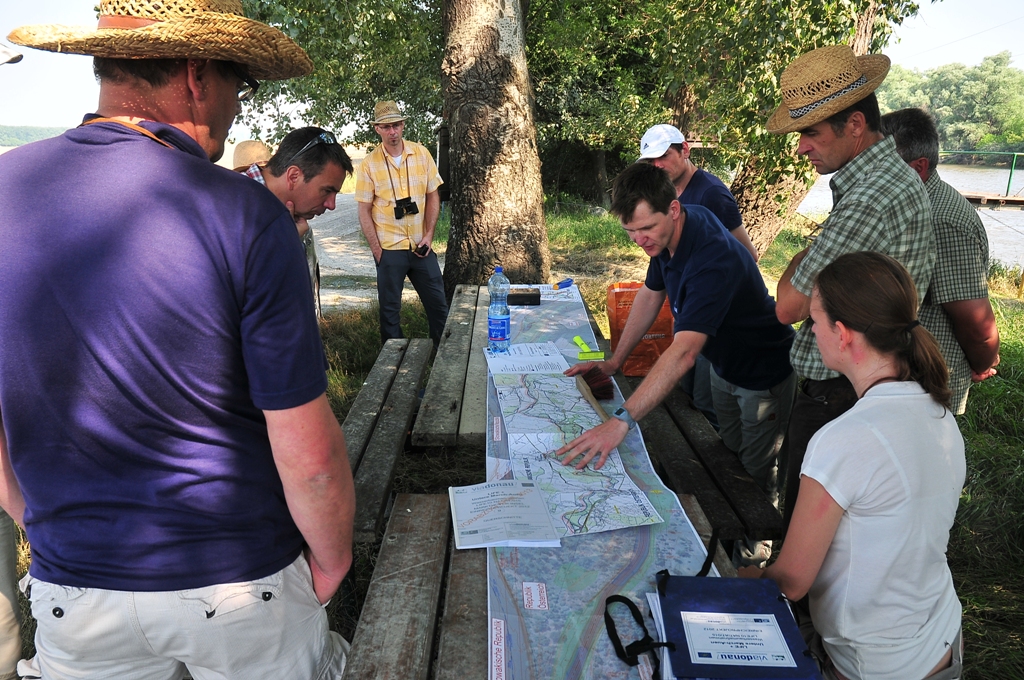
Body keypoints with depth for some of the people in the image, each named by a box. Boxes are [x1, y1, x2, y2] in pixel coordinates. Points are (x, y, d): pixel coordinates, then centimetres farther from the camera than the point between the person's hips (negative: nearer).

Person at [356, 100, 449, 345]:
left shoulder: (421, 153, 2)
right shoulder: (369, 164, -4)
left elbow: (433, 196, 6)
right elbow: (364, 211, -2)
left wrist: (429, 235, -2)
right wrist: (376, 248, -8)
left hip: (421, 246, 2)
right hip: (389, 249, -2)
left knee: (438, 304, 8)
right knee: (390, 309, 6)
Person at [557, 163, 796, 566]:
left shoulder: (712, 259, -41)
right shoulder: (667, 233, -13)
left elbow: (684, 352, -50)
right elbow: (651, 294, 2)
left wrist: (622, 420, -57)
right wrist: (614, 362, -2)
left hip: (764, 375, -8)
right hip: (723, 364, 8)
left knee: (754, 473, 7)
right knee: (726, 456, 21)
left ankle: (758, 543, 31)